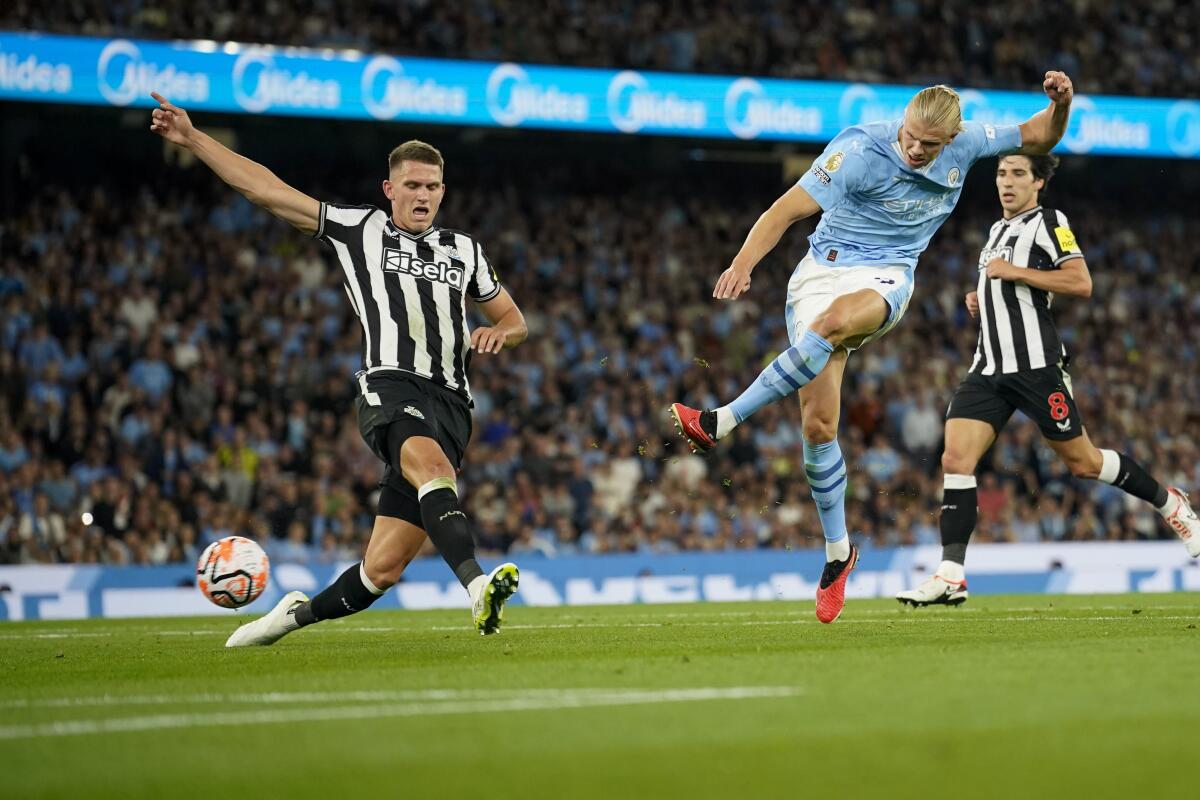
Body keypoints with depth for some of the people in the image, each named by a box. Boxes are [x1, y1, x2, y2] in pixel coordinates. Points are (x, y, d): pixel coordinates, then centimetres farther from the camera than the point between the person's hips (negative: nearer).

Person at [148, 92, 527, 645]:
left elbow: (515, 321, 31)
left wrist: (497, 333, 6)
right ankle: (478, 585, -56)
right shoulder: (358, 230, 12)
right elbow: (262, 187, 11)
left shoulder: (463, 250, 22)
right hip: (389, 388, -3)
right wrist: (192, 138, 6)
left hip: (449, 402, 4)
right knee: (432, 466, -40)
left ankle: (303, 612, 22)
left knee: (383, 567, -4)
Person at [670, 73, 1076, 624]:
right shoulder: (863, 150, -18)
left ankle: (721, 423, -33)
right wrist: (743, 263, -34)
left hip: (886, 275, 1)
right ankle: (838, 552, 9)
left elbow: (1039, 139, 12)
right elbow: (789, 207, -21)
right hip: (823, 269, -1)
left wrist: (1059, 104, -10)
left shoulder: (965, 144, -4)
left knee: (834, 323, -37)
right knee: (818, 423, -9)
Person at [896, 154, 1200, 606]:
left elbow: (1080, 283, -16)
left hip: (1036, 364, -7)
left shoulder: (1048, 222, -3)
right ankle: (951, 576, -15)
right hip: (990, 368, 7)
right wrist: (980, 300, 16)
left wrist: (1014, 272, -15)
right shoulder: (998, 230, 22)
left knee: (1083, 463, 2)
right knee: (956, 459, -11)